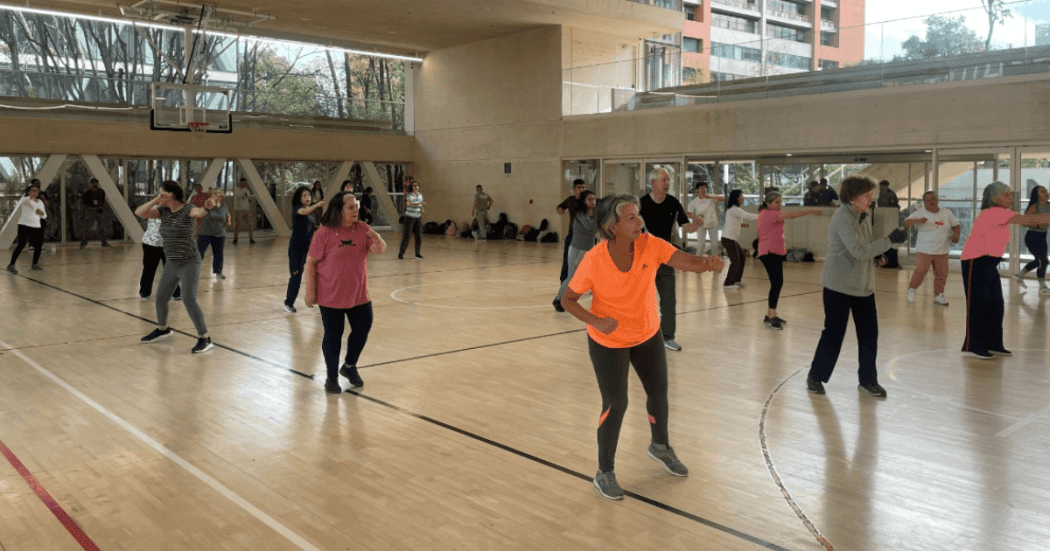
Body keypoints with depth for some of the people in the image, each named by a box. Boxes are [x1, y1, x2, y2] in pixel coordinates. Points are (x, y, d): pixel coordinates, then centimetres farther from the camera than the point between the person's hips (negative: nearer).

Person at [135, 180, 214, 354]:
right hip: (171, 264, 8)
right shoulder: (163, 211, 6)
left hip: (189, 263, -8)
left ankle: (205, 339, -8)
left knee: (189, 300, -17)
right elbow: (139, 212, -1)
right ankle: (162, 329, 44)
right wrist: (156, 200, -11)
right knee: (161, 298, 19)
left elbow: (200, 212, -36)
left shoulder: (187, 210, -14)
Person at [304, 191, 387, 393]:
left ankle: (350, 366, 34)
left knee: (362, 329, 9)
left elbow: (380, 250, -6)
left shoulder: (362, 229, -1)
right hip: (331, 296, -4)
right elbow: (311, 263, -9)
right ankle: (332, 378, 22)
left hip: (358, 294, 4)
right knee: (333, 335, 5)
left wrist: (377, 239, -29)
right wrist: (310, 292, -11)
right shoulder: (325, 232, -12)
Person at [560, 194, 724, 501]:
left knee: (659, 394, 17)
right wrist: (596, 322, -30)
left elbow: (688, 262, -30)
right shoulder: (594, 260, -26)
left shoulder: (650, 245, -20)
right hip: (608, 342, -4)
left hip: (648, 336, 4)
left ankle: (661, 446, 48)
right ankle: (605, 473, 21)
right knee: (615, 404, -2)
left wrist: (708, 263, -53)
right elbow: (567, 299, -15)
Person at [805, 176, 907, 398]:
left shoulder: (861, 216, 9)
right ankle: (816, 376, 18)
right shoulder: (842, 218, -18)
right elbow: (859, 251, -26)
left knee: (869, 334, 7)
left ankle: (868, 380, 21)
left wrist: (875, 255, 1)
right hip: (839, 287, -8)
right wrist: (889, 240, -23)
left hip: (863, 286, 8)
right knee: (833, 334, 1)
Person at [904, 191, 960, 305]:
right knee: (921, 270, -13)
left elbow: (956, 226, 16)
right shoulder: (920, 213, -5)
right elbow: (906, 223, -13)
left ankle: (938, 295, 18)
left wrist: (956, 235, -5)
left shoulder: (947, 213, 8)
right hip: (924, 250, -4)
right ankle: (911, 289, 9)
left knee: (942, 274, 4)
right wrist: (917, 220, -33)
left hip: (942, 251, 4)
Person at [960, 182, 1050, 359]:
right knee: (978, 304, -6)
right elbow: (1029, 220, -22)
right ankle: (974, 346, 1)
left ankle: (993, 344, 16)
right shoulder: (994, 213, -18)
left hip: (990, 264, 10)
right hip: (976, 262, -10)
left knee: (996, 305, 8)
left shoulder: (1001, 213, 13)